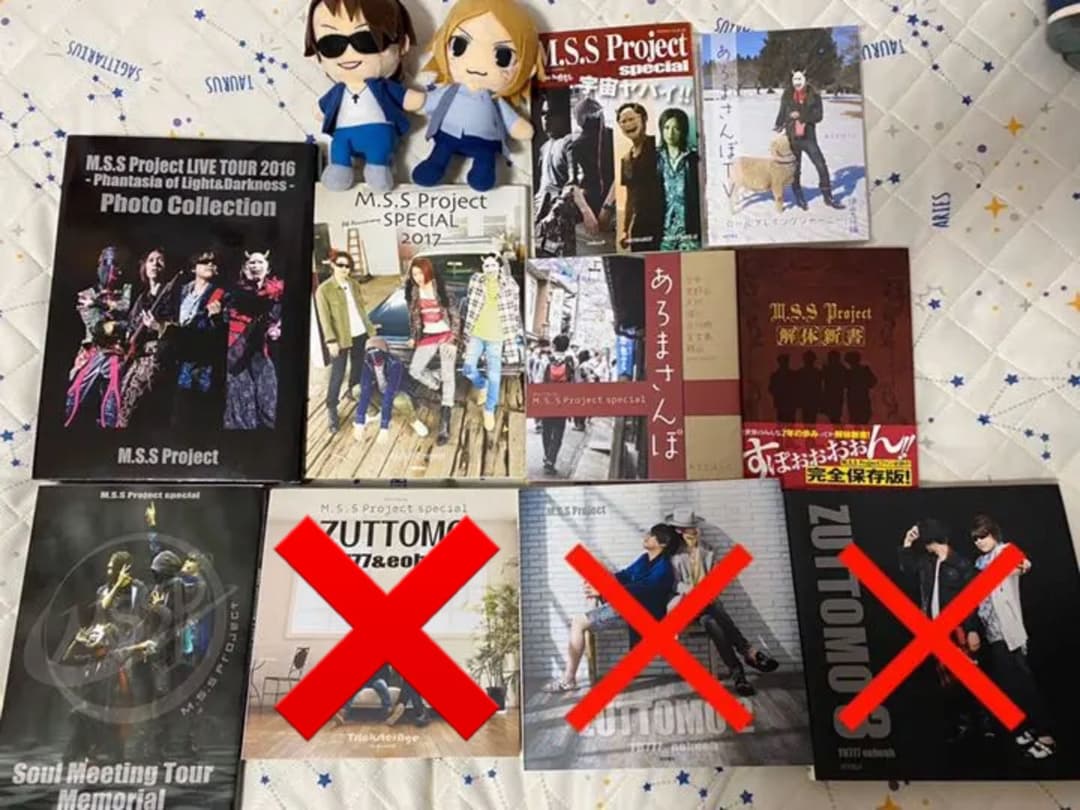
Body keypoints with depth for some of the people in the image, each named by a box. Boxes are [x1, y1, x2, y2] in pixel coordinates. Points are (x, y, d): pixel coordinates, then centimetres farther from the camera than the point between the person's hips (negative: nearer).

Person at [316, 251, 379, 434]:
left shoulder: (354, 284, 5)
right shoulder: (324, 289, -12)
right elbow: (324, 318, -13)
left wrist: (369, 326, 15)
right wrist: (331, 340, -19)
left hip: (360, 334, 6)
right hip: (341, 338, -5)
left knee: (358, 367, 18)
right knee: (337, 375, -3)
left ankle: (353, 390, 42)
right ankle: (331, 409, 6)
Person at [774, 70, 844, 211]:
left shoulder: (814, 96, -3)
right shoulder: (787, 96, 0)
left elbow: (818, 116, -9)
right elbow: (781, 114, 11)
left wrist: (801, 115, -19)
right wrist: (778, 128, 0)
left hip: (809, 138, -1)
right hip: (792, 139, 1)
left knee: (822, 166, -4)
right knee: (795, 170, 9)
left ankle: (828, 198, 7)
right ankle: (799, 198, 26)